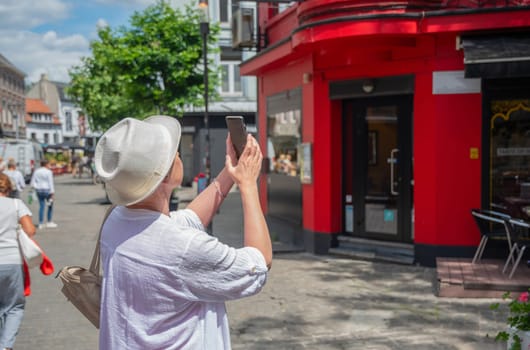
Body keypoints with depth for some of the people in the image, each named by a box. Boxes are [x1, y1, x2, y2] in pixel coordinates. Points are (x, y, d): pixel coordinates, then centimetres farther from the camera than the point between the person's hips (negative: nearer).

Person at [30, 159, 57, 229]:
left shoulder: (36, 171, 7)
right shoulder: (48, 172, -9)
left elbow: (32, 183, 7)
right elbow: (50, 183, -12)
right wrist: (52, 193, -11)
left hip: (39, 190, 5)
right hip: (47, 190, -5)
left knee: (41, 206, 9)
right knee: (50, 206, 9)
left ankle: (41, 223, 8)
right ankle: (49, 222, 9)